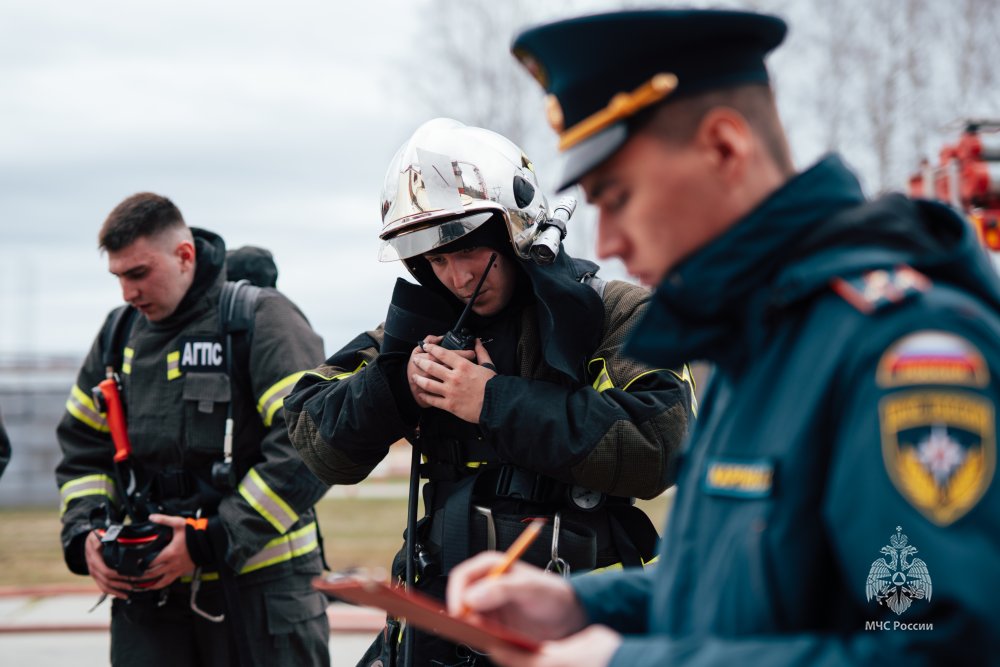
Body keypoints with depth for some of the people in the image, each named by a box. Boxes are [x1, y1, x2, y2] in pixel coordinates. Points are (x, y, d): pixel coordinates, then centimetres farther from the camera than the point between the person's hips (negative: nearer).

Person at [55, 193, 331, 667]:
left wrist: (213, 543, -17)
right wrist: (85, 536, 1)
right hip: (148, 591, 5)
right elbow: (83, 448, 20)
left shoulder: (262, 321, -8)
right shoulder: (120, 336, 12)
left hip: (258, 583, -5)